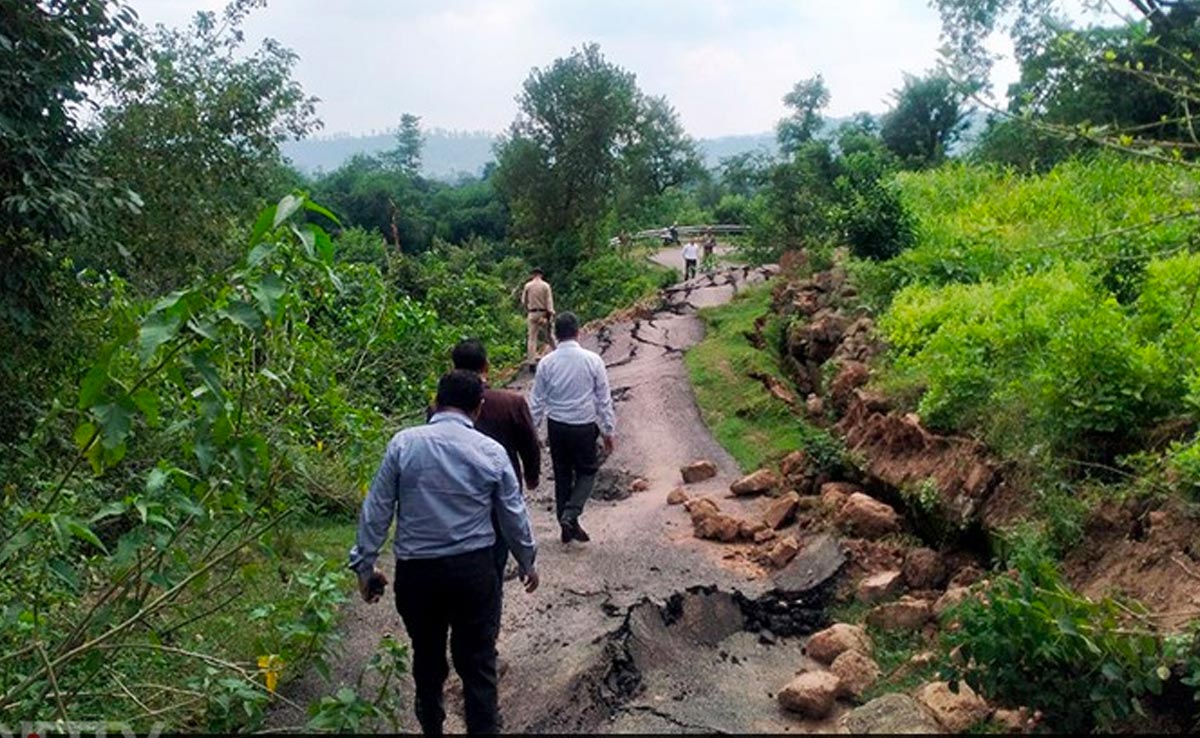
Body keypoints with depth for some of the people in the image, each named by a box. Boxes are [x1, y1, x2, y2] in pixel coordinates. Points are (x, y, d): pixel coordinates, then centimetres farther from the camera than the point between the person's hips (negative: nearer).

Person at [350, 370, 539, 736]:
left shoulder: (403, 443, -5)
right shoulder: (492, 451, -4)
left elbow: (376, 510, -3)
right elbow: (514, 515, 5)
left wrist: (365, 566, 7)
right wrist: (527, 561, 20)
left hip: (416, 571, 1)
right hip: (474, 569, -1)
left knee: (427, 658, 19)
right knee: (478, 661, 8)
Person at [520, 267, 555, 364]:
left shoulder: (527, 286, 1)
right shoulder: (545, 285, -3)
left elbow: (523, 301, 6)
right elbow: (549, 301, -8)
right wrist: (551, 314, -9)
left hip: (532, 313, 1)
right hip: (543, 313, -1)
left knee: (532, 337, 0)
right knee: (549, 335, 14)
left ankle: (532, 361, -6)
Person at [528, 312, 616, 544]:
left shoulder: (547, 363, -6)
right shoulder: (592, 360, -10)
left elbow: (537, 401, 0)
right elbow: (604, 399, -5)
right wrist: (609, 430, 4)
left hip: (556, 427, 2)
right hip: (584, 427, -2)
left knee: (562, 476, 15)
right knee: (587, 471, 16)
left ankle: (568, 527, 23)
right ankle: (570, 514, -4)